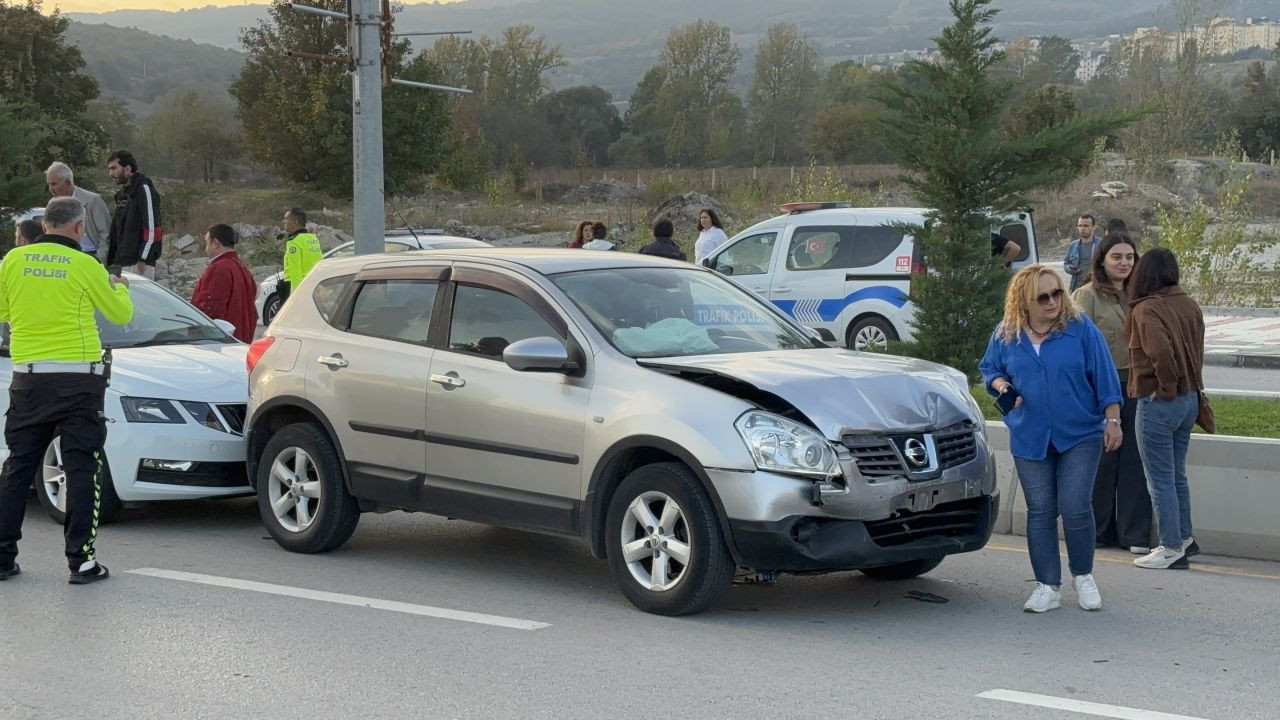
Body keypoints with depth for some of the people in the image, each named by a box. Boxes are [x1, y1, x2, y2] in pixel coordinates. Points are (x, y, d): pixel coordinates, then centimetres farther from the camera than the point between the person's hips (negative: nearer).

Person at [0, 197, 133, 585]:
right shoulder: (85, 266, -7)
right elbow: (120, 314, 5)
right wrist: (120, 288, 26)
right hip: (78, 380, -3)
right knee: (82, 468, 1)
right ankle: (81, 559, -1)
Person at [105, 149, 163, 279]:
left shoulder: (144, 189, -6)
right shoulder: (122, 195, 21)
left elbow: (153, 228, -15)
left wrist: (143, 259, -19)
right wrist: (110, 260, 17)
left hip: (138, 264, -9)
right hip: (120, 263, 9)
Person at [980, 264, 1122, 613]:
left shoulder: (1080, 327, -5)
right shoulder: (1005, 335, 2)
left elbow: (1104, 376, -1)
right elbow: (989, 369, 16)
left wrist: (1112, 420, -3)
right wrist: (1000, 384, -6)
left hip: (1080, 436, -2)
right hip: (1030, 438, 3)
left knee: (1075, 507, -8)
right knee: (1040, 512, 5)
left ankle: (1083, 576, 14)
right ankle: (1048, 586, 13)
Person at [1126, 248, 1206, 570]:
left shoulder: (1146, 310, -17)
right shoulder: (1189, 305, 7)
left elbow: (1160, 351, -32)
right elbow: (1196, 350, 13)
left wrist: (1167, 386, -18)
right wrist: (1187, 386, 16)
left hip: (1159, 402, -8)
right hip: (1190, 398, 8)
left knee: (1161, 480, 2)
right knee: (1177, 475, 21)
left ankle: (1172, 549, 8)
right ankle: (1185, 538, 31)